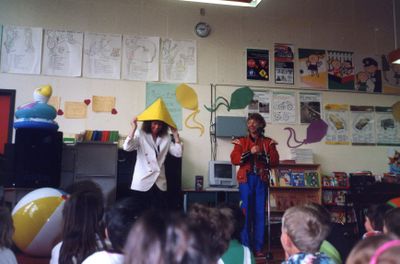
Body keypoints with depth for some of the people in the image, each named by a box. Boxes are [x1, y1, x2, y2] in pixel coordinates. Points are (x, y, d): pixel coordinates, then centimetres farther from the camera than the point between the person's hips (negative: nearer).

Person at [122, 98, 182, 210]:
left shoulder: (165, 138, 9)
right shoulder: (141, 135, -2)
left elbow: (178, 153, 1)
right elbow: (127, 147, -17)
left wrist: (175, 133, 3)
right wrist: (134, 128, -17)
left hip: (159, 183, 4)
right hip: (142, 183, -3)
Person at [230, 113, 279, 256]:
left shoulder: (269, 142, 11)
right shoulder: (241, 141, 10)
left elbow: (275, 161, 1)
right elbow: (234, 159, -4)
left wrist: (262, 155, -13)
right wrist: (250, 152, -15)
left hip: (261, 179, 1)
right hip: (246, 179, -1)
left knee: (260, 213, 1)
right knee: (245, 212, -2)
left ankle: (258, 247, 9)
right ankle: (246, 246, 6)